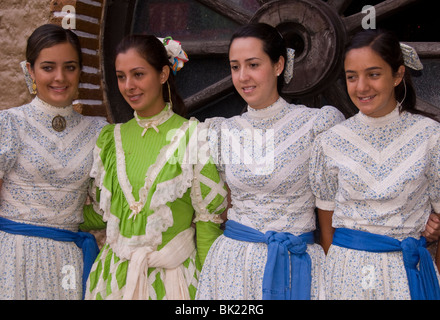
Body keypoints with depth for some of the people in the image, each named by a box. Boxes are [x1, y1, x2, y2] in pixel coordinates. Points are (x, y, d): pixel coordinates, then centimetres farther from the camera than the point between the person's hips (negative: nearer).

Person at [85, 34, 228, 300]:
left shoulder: (193, 137, -11)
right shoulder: (111, 138, 4)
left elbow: (208, 220, -10)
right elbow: (102, 212, 11)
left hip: (172, 276, -4)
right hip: (116, 275, 4)